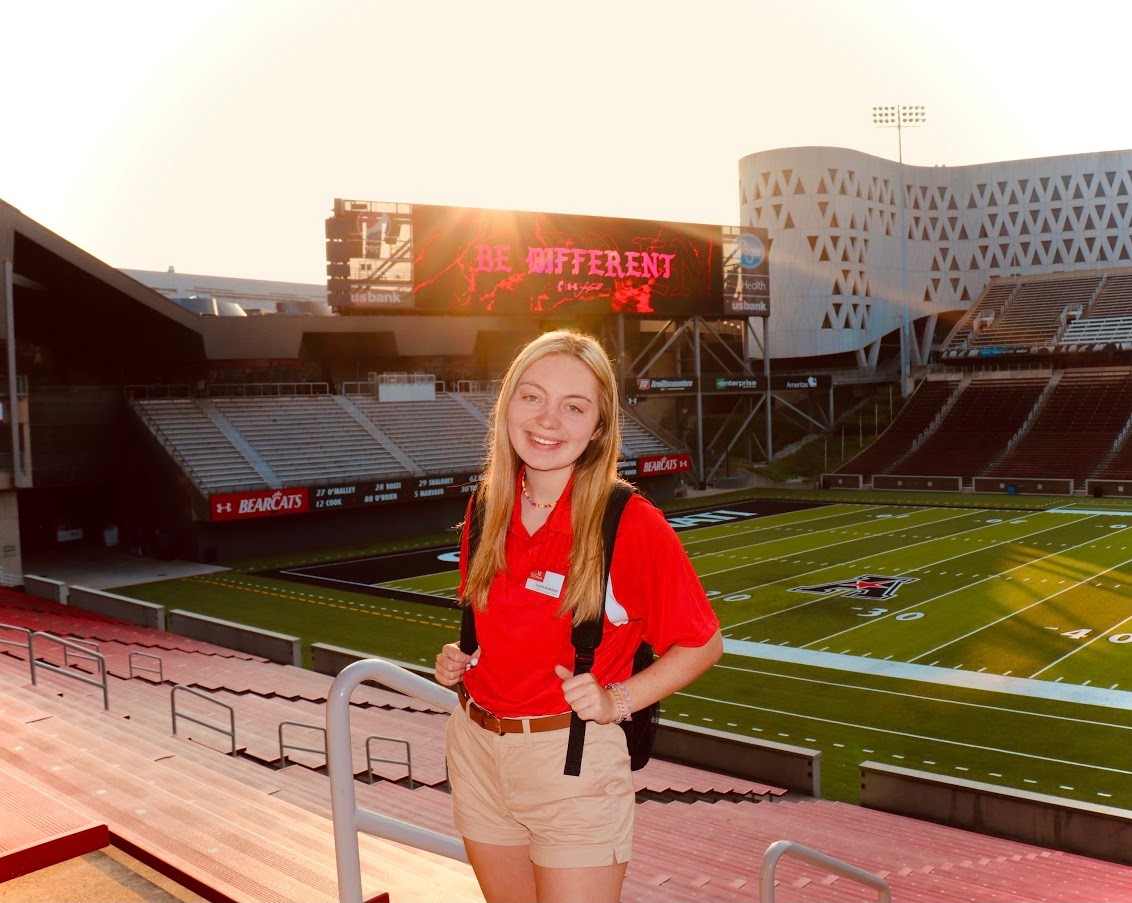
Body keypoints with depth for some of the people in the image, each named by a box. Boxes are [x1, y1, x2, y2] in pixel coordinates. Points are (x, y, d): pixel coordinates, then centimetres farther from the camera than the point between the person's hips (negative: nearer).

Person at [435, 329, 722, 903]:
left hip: (572, 761, -5)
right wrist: (458, 659, 0)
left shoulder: (632, 523, -16)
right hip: (476, 750, 6)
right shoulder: (487, 507, 0)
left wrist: (617, 700, -18)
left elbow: (702, 645, -8)